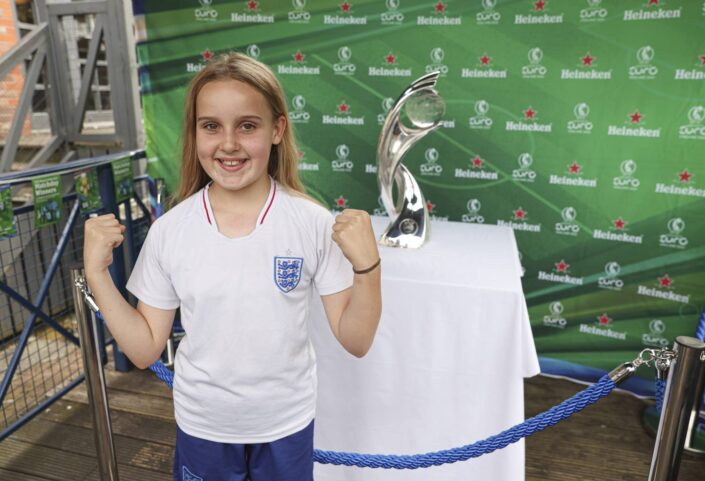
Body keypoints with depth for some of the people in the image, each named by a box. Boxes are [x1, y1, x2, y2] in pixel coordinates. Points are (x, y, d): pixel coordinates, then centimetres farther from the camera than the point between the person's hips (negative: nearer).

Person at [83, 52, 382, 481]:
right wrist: (97, 273, -15)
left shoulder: (313, 223, -17)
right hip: (201, 426, 1)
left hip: (286, 424, -1)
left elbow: (356, 341, -13)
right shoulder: (169, 231, -12)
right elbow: (145, 350, -4)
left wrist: (367, 265, -28)